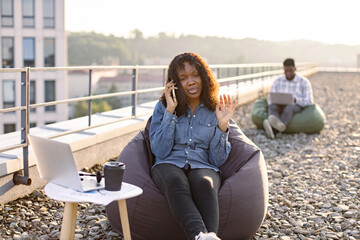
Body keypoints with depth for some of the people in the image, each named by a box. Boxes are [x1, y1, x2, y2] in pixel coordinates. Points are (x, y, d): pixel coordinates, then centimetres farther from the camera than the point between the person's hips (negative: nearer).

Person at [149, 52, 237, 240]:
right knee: (176, 183, -38)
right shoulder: (163, 107, 10)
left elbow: (218, 160, 6)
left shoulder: (215, 110, 11)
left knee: (205, 184, -37)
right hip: (169, 165, -1)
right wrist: (170, 112, -6)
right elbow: (160, 152, -2)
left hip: (203, 167, 1)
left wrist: (222, 126, -7)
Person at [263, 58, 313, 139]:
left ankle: (280, 125, -72)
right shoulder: (277, 81, 8)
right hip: (280, 108, 2)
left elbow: (308, 102, -6)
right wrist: (278, 104, -21)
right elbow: (270, 99, 3)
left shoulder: (304, 82, 0)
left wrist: (294, 100, -25)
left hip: (297, 107, -2)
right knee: (272, 107, -35)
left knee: (289, 108, -40)